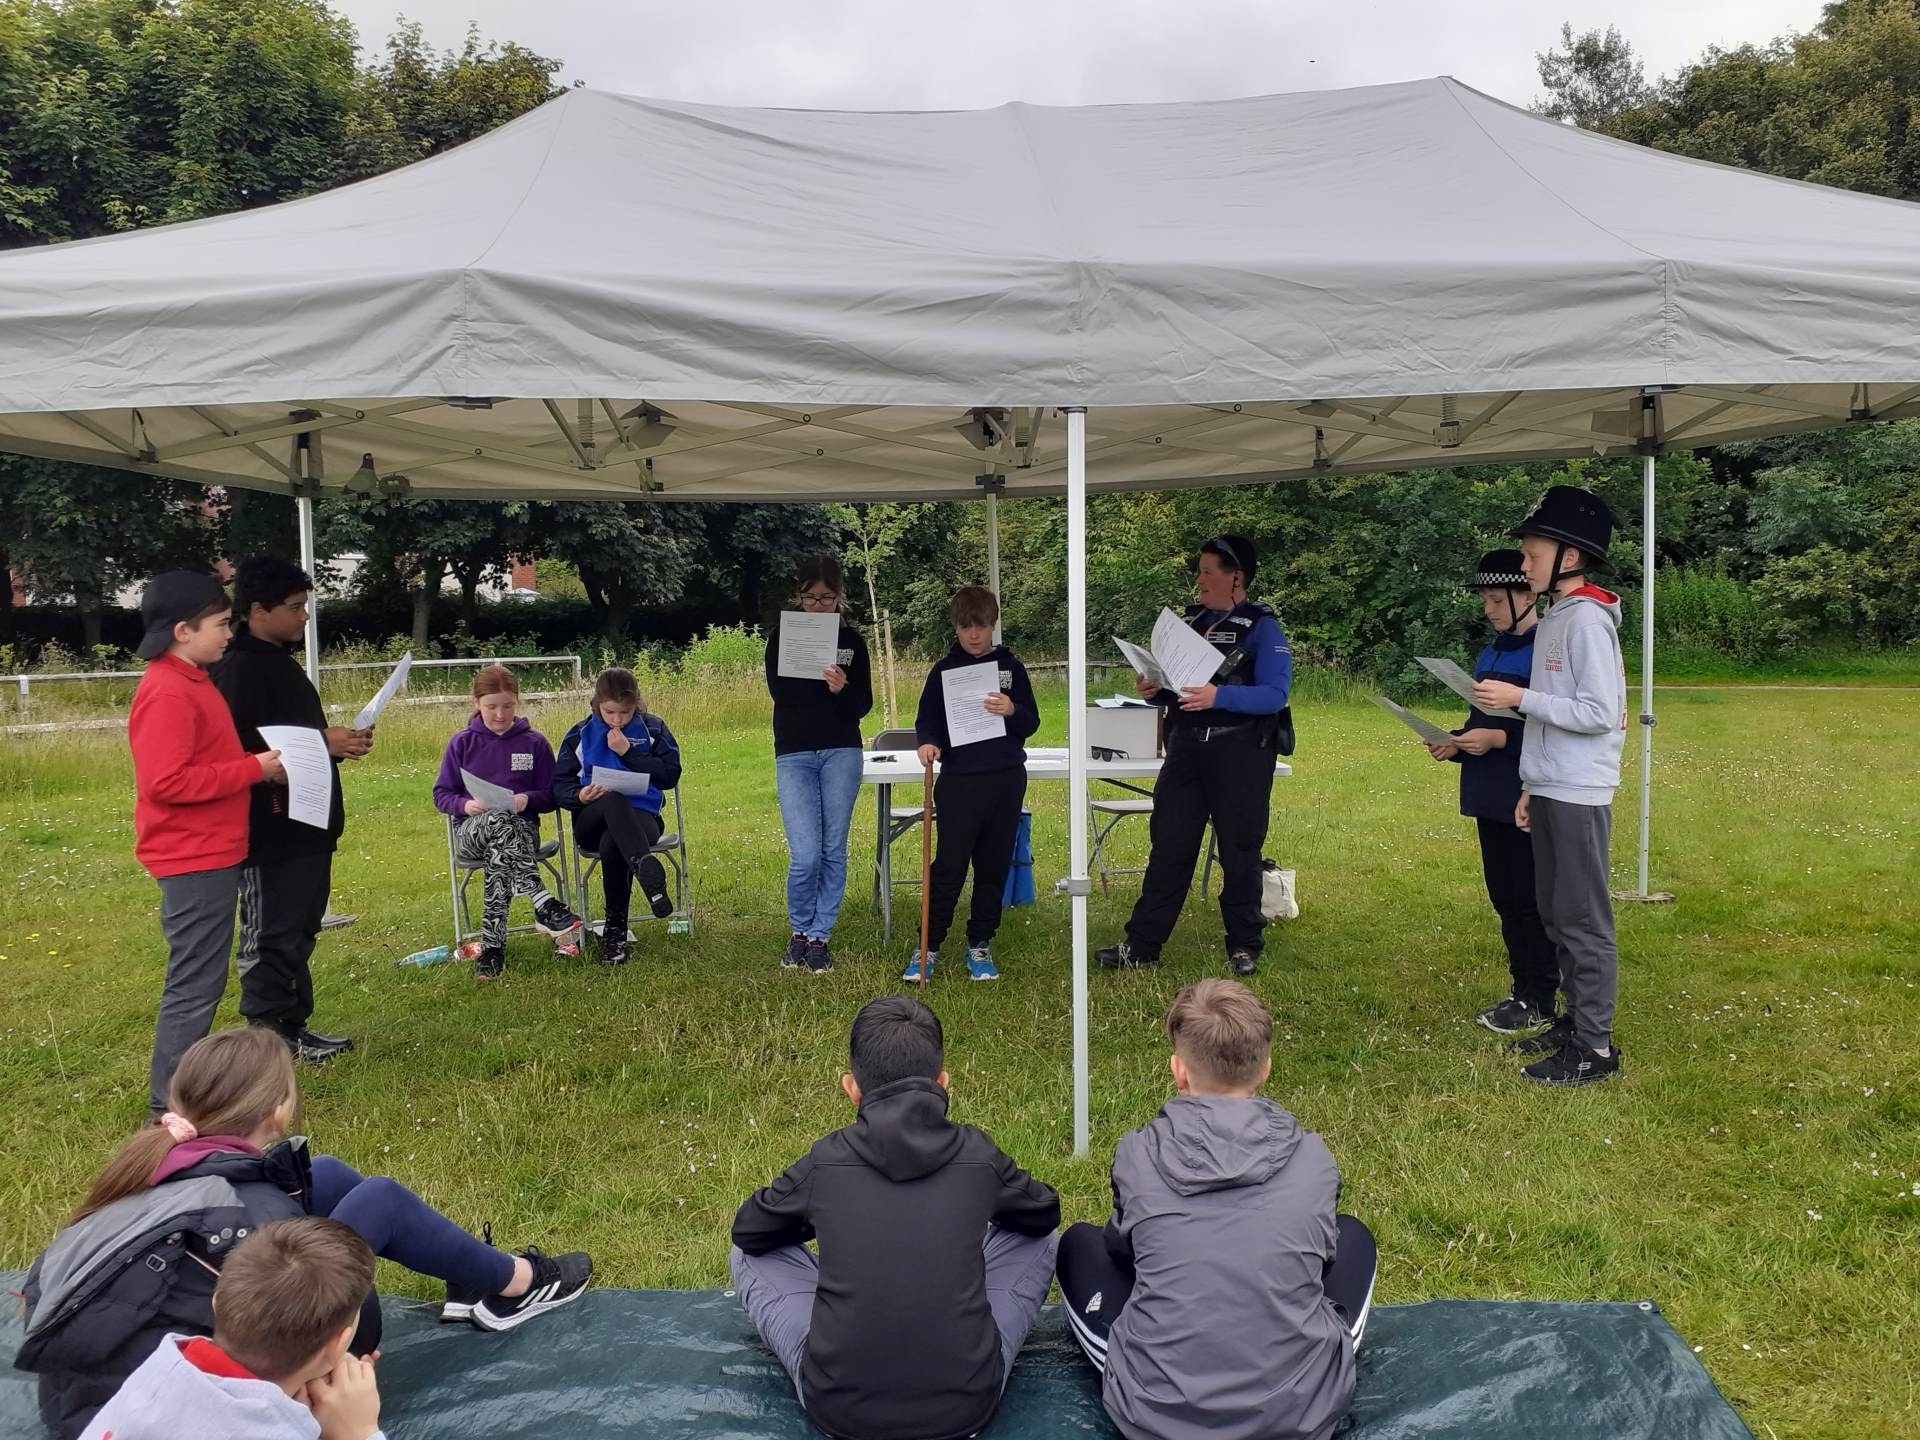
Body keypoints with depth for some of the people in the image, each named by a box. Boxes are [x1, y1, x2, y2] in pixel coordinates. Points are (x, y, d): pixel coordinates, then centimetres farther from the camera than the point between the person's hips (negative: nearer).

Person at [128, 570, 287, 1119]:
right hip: (194, 860, -10)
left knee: (200, 980, 16)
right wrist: (255, 769, -19)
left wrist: (257, 764, 5)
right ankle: (169, 1107, 4)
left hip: (211, 855, 10)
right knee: (195, 984, -4)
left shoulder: (189, 682, 14)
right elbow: (167, 781, -25)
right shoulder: (166, 694, -18)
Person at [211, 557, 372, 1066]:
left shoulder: (280, 662, 16)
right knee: (271, 937, -2)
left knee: (298, 932, 16)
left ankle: (292, 1027, 25)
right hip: (270, 832, -10)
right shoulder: (239, 670, -16)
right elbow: (239, 749, -23)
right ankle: (267, 1036, 7)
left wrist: (340, 739, 6)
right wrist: (321, 743, -21)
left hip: (306, 827, 10)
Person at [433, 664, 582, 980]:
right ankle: (544, 904, -50)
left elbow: (551, 796, 7)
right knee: (500, 819, -39)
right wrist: (466, 805, -15)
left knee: (499, 854, -38)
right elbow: (441, 794, 7)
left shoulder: (535, 743, 6)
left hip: (521, 828, 0)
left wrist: (528, 799, -16)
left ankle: (492, 947, -37)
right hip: (470, 832, 0)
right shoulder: (461, 744, 7)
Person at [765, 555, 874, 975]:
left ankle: (819, 937, 16)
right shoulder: (782, 635, 4)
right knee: (805, 855, -9)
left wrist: (841, 690, -18)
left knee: (834, 851, 3)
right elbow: (780, 691, -8)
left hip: (841, 752, 2)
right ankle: (799, 932, 15)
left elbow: (863, 704, 2)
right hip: (794, 754, -1)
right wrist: (824, 682, -17)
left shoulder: (851, 639, 6)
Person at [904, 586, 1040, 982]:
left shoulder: (1010, 667, 6)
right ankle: (928, 946, 6)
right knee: (948, 867, -4)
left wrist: (1012, 711, -15)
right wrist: (927, 742, -16)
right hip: (959, 781, -2)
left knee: (994, 866, 8)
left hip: (1005, 780, 2)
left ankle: (980, 945, 20)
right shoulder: (943, 670, 3)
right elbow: (927, 719, 6)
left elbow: (1032, 723, 6)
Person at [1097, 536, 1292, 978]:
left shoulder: (1262, 627, -6)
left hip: (1240, 754, -5)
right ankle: (1141, 945, 9)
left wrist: (1217, 696, -30)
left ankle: (1244, 947, 18)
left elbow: (1275, 694, -17)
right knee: (1168, 848, 5)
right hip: (1187, 749, 5)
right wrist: (1153, 689, -3)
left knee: (1239, 853, 5)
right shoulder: (1189, 621, 13)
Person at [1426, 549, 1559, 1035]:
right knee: (1504, 899, 14)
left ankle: (1539, 1001, 10)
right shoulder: (1490, 654, 15)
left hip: (1529, 800, -8)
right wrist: (1456, 743, 3)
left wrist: (1499, 738, -22)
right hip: (1490, 797, 8)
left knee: (1531, 900, 0)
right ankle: (1521, 990, 24)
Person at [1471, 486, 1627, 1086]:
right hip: (1550, 790, 9)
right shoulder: (1553, 619, 14)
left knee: (1584, 920, -3)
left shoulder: (1588, 620, -14)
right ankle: (1574, 1020, 26)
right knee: (1555, 913, 15)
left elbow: (1599, 714, -19)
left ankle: (1595, 1047, 4)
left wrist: (1519, 697, -18)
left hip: (1580, 795, -9)